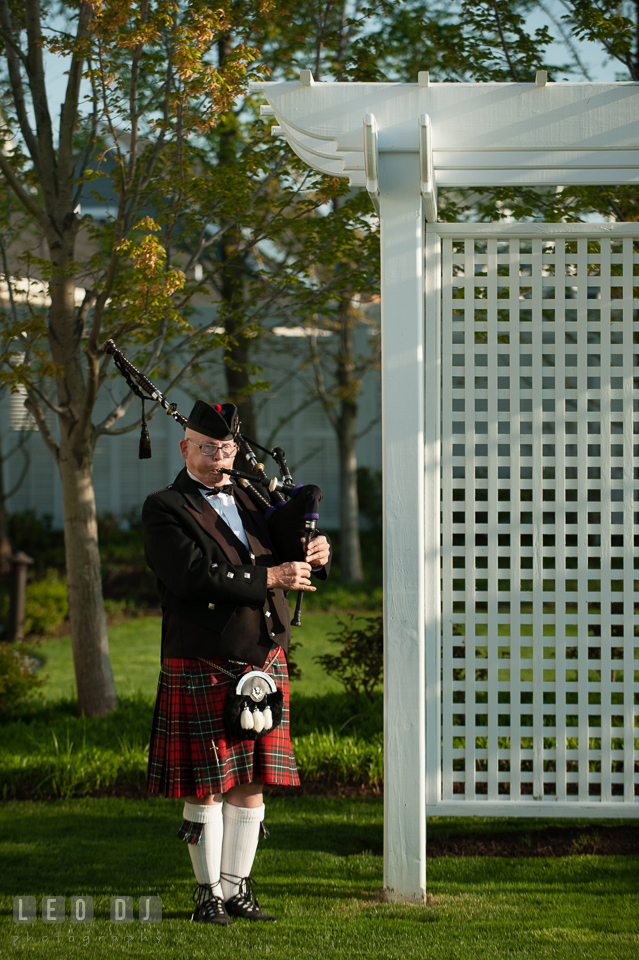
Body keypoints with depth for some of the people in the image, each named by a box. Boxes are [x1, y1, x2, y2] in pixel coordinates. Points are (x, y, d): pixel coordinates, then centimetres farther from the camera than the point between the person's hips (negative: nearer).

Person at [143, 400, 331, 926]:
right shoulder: (165, 509, -6)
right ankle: (210, 893, 10)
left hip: (264, 665, 6)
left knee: (251, 784, 8)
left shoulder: (248, 502, 15)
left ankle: (237, 887, 16)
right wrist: (268, 578, -23)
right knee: (206, 789, 0)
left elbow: (289, 565, 20)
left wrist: (314, 556, -4)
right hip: (201, 672, -6)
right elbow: (192, 576, -21)